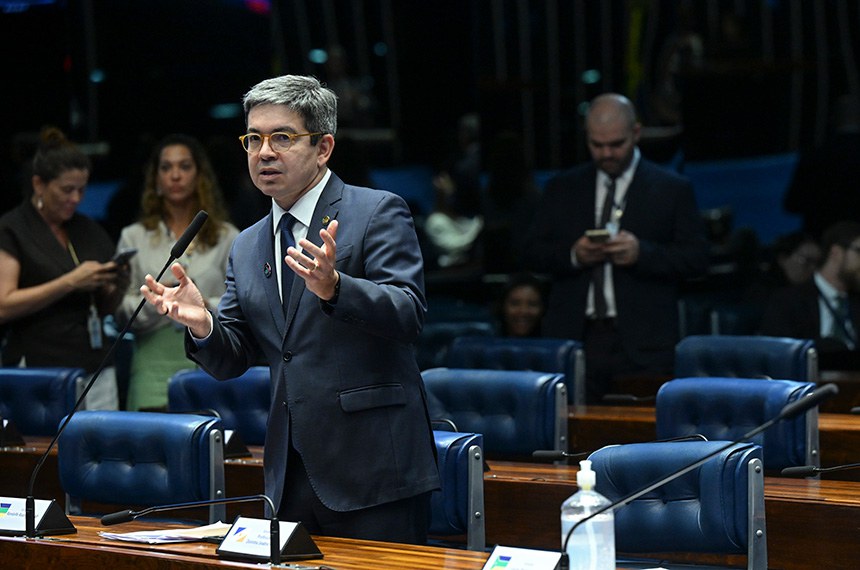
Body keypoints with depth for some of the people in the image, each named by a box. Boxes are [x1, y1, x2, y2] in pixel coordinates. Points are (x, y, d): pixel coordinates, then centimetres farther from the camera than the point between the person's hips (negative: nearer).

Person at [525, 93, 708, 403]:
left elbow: (696, 258, 2)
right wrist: (572, 255, -8)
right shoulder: (562, 189, 15)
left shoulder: (673, 189, 7)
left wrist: (642, 253, -14)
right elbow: (534, 253, 13)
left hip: (641, 345, -2)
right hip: (573, 338, 2)